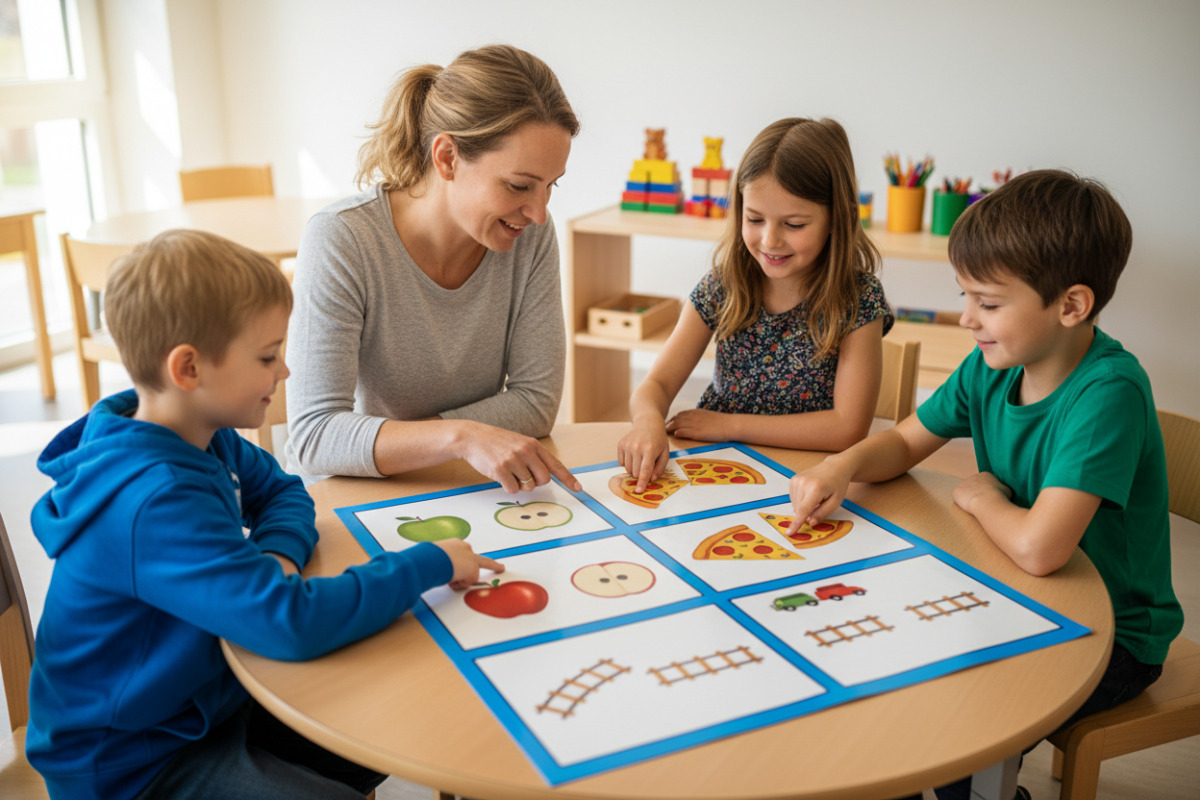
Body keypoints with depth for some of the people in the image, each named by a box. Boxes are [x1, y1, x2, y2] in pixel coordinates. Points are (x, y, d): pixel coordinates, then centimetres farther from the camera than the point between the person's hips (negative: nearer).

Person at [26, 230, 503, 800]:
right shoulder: (155, 503, -34)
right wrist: (429, 564, -30)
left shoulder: (206, 439, -4)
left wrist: (277, 554, -13)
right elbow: (294, 622, -41)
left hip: (208, 699, 9)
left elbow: (283, 491, 12)